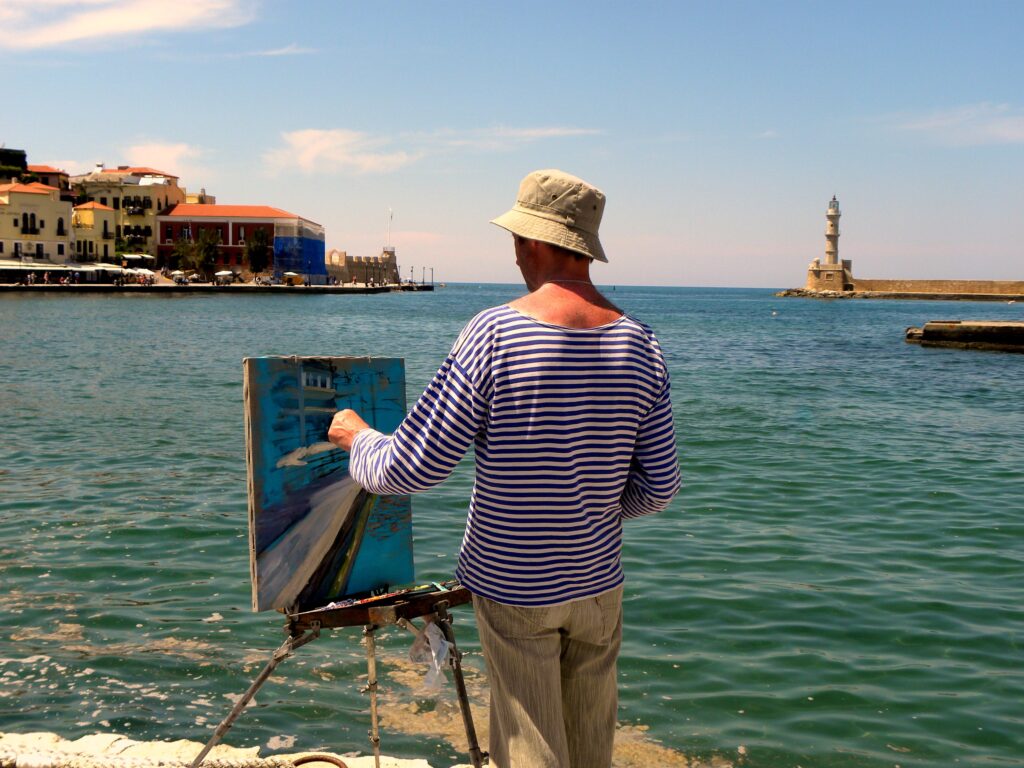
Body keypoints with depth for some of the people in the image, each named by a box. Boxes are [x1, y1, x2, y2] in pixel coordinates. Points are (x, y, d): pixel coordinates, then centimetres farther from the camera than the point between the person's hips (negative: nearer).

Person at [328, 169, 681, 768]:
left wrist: (358, 438, 4)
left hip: (513, 586, -4)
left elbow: (412, 468, -17)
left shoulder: (495, 335, -20)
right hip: (598, 583, 4)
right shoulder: (640, 345, -7)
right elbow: (658, 489, -1)